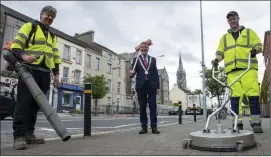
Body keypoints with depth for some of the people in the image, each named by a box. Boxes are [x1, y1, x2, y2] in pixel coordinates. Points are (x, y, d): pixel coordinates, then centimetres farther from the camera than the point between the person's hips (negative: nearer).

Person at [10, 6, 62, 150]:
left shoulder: (52, 36, 26)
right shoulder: (29, 26, 8)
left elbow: (55, 56, 22)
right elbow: (16, 45, -1)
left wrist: (56, 73, 13)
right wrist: (23, 55, -21)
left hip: (44, 73, 6)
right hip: (29, 69, -6)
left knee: (35, 104, 4)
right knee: (24, 102, -9)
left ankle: (28, 133, 9)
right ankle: (19, 136, -9)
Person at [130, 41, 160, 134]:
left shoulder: (153, 59, 14)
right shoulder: (136, 59, 9)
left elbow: (156, 73, 10)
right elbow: (133, 72, 4)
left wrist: (157, 86, 4)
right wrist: (131, 73, -20)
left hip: (152, 85, 1)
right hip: (141, 85, -1)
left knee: (153, 106, 0)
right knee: (142, 107, 3)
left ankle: (154, 127, 4)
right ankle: (144, 127, 9)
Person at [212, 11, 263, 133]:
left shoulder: (249, 32, 18)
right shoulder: (224, 37, 24)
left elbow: (258, 45, 12)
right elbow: (220, 52, 20)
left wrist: (254, 50, -10)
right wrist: (216, 59, 0)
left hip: (248, 68, -2)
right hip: (232, 70, 2)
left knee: (253, 95, -10)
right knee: (234, 97, -4)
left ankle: (256, 122, -2)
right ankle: (237, 123, 2)